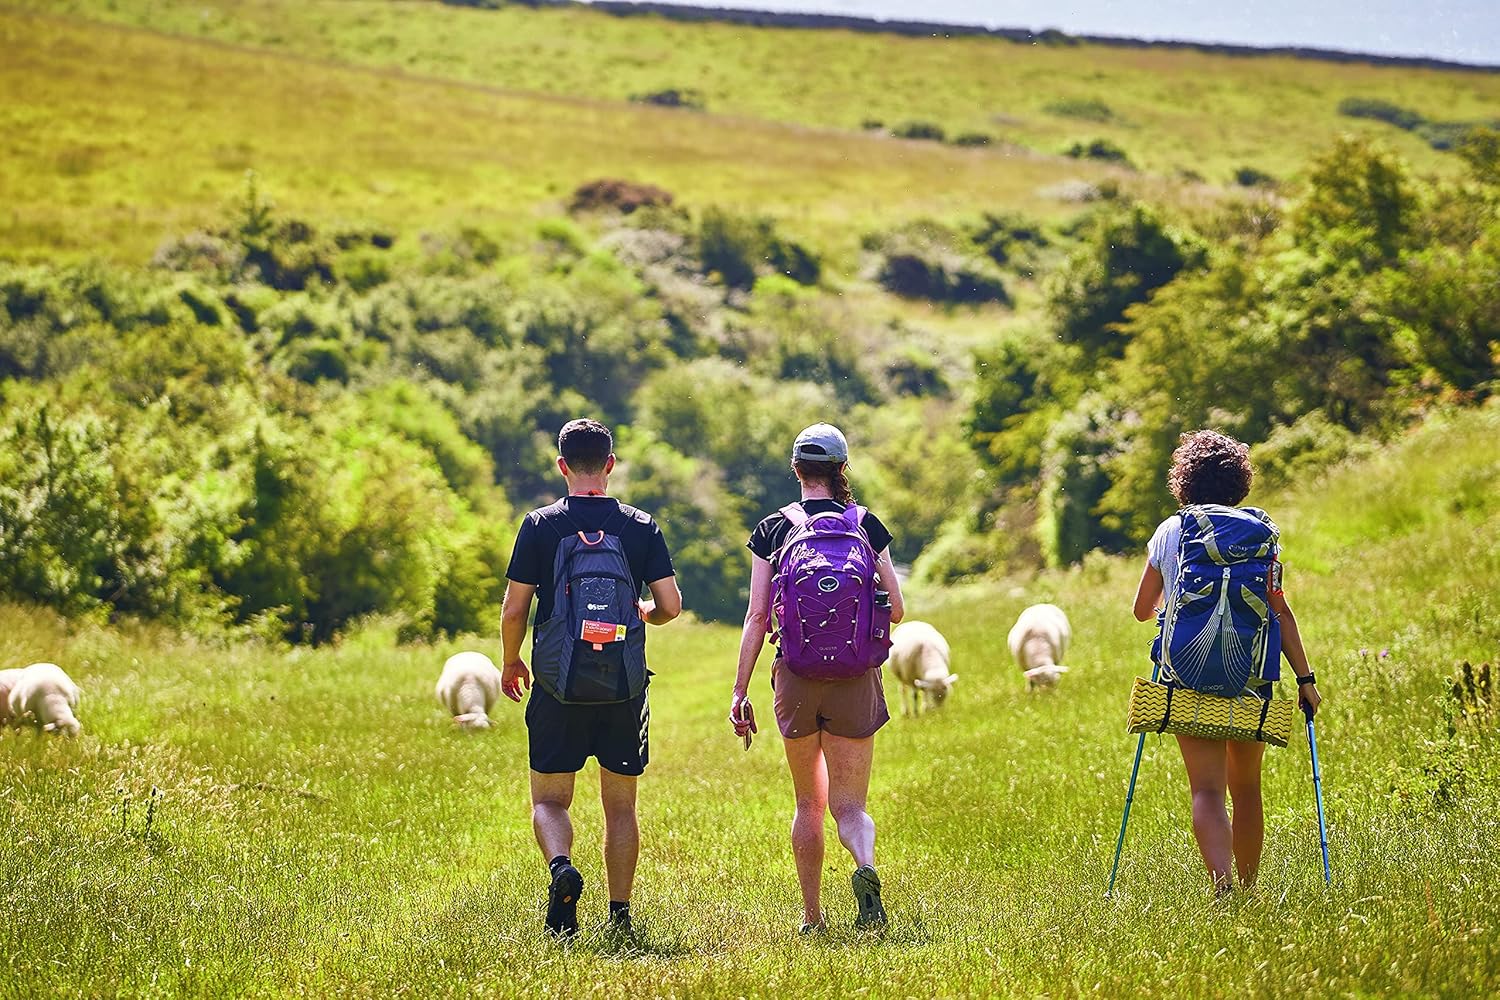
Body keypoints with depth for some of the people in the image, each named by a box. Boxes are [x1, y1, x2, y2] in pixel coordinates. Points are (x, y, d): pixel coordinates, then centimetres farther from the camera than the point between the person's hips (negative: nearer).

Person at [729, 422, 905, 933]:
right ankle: (865, 866, -28)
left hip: (796, 678, 0)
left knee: (808, 803, 16)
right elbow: (896, 609, 2)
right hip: (855, 679, 0)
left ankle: (812, 917, 16)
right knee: (848, 803, 4)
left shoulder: (772, 530, 0)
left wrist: (740, 692, 1)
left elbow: (757, 616, -3)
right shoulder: (866, 526, 1)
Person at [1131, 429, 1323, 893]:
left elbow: (1143, 609, 11)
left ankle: (1221, 881, -28)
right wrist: (1305, 679, -1)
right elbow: (1279, 610, -5)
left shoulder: (1169, 533, 3)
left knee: (1207, 790, -6)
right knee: (1246, 787, 17)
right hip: (1250, 677, 1)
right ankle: (1249, 887, 28)